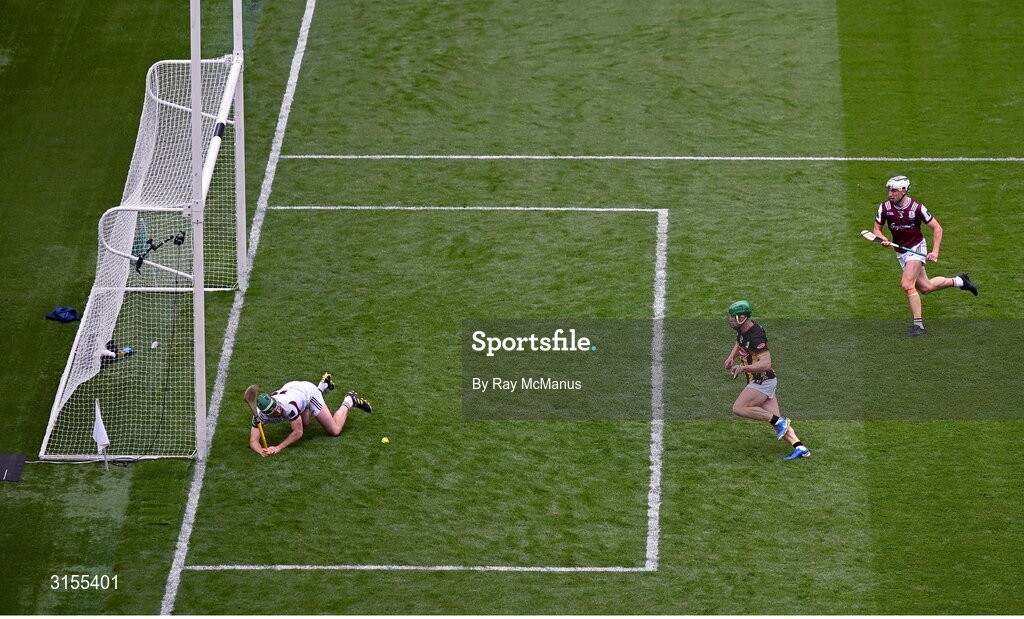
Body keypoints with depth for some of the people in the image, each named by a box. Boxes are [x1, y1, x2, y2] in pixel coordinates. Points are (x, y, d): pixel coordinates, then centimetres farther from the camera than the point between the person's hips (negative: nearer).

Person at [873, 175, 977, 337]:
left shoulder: (917, 208, -17)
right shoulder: (885, 207, -8)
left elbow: (937, 228, -7)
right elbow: (877, 229, 3)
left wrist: (935, 251, -16)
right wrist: (883, 239, -20)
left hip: (916, 248, -5)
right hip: (900, 252, 5)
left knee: (907, 284, -22)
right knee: (925, 288, 9)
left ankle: (918, 324, -14)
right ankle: (959, 281, 34)